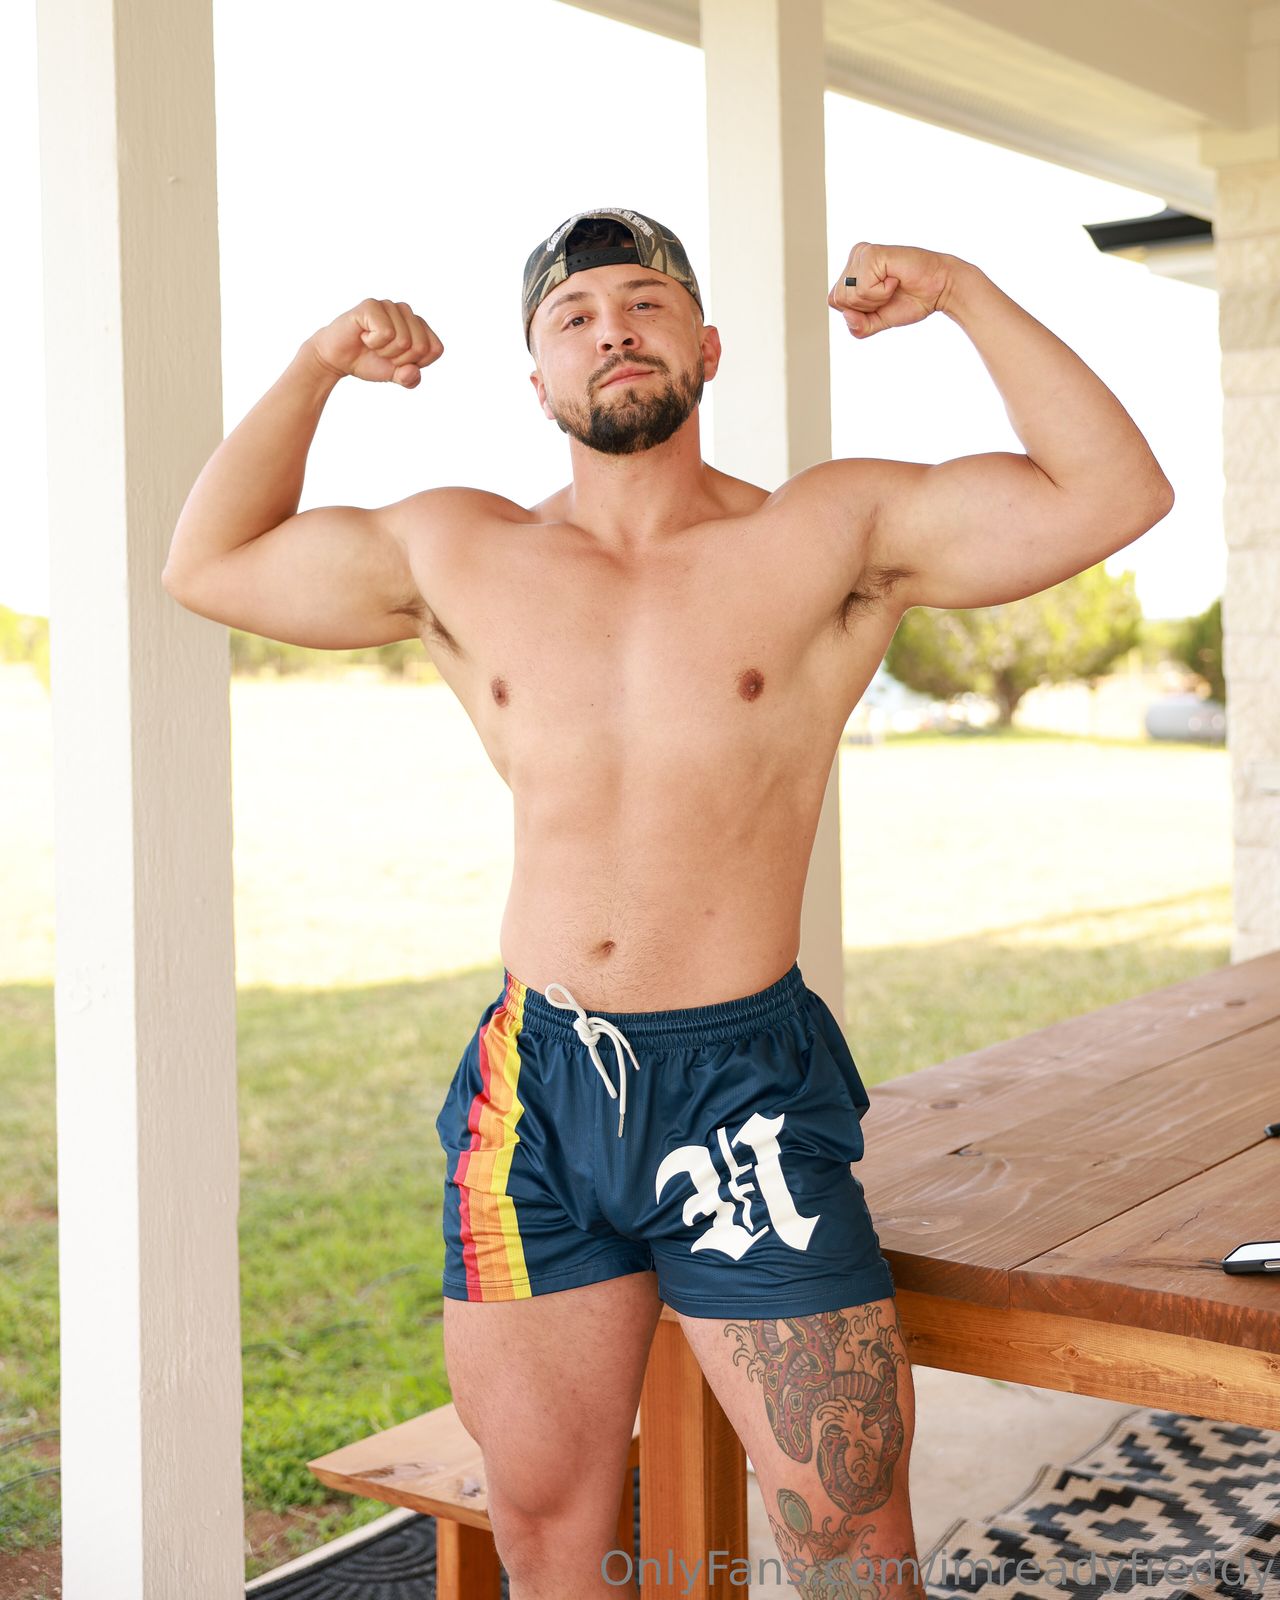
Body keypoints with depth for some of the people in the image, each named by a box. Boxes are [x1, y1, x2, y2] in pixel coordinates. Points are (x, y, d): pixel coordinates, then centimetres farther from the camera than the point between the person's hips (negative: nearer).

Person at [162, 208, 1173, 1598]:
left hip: (745, 1087, -3)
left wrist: (961, 292, -10)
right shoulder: (457, 556, 8)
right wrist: (312, 370, 7)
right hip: (531, 1093, 3)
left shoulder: (836, 535, -1)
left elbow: (1113, 494, -8)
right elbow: (206, 564, 17)